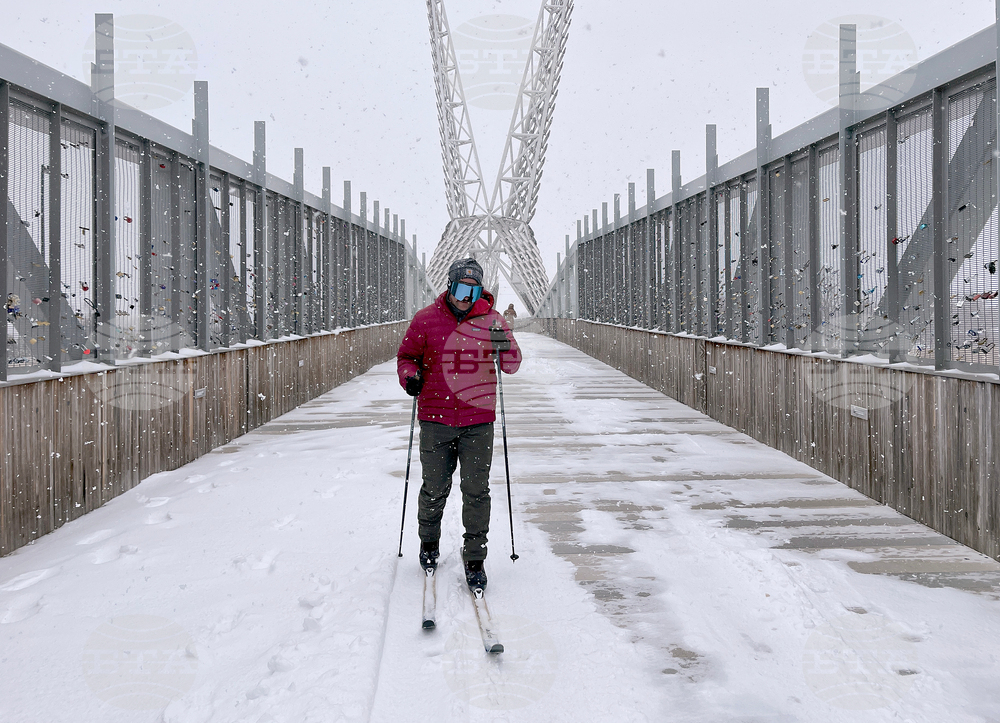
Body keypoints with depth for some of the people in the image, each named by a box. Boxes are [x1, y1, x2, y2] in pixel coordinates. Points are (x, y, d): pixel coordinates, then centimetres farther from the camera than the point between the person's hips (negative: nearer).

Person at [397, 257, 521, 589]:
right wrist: (409, 375, -8)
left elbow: (511, 366, 5)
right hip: (435, 419, 0)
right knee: (435, 488, 11)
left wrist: (505, 347, -17)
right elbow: (407, 355, 12)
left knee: (476, 492, 2)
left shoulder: (491, 320, 2)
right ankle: (428, 541, 37)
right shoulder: (426, 320, 1)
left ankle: (475, 558, 14)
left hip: (479, 420, 0)